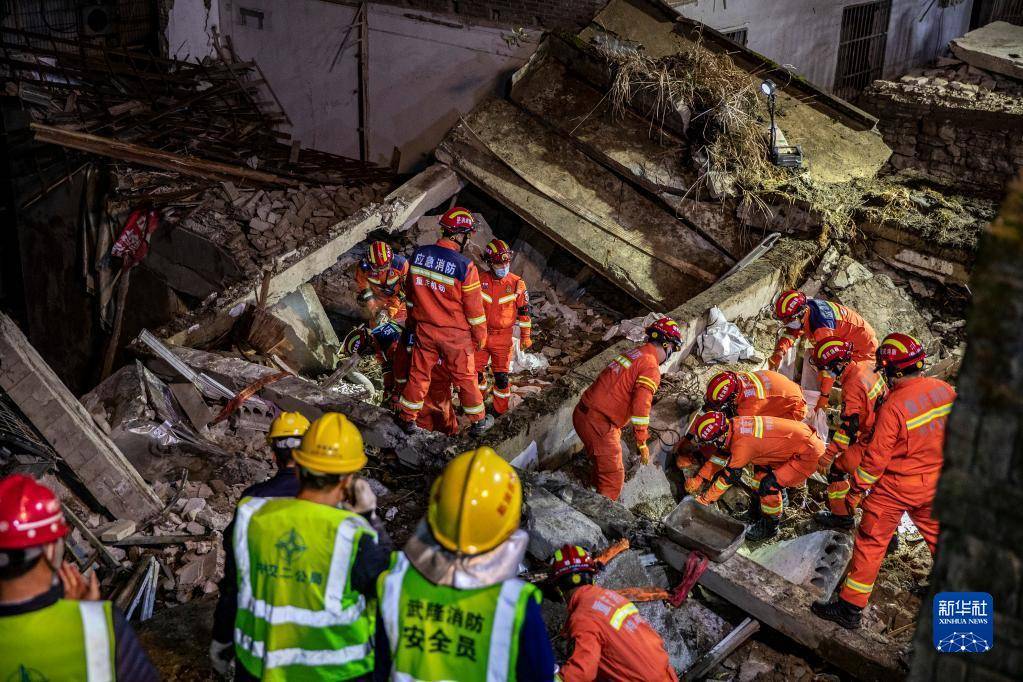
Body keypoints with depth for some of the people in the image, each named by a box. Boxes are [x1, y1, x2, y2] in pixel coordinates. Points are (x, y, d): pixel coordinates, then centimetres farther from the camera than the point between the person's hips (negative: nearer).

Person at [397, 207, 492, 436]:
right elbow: (474, 308, -14)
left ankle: (407, 418, 26)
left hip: (424, 329, 3)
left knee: (419, 374, 17)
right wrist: (481, 336, 0)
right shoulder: (465, 266, -22)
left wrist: (413, 320, 22)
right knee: (465, 377, 12)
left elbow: (410, 292, 7)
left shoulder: (419, 254, -7)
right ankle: (478, 421, 27)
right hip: (456, 335, -3)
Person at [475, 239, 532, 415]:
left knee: (502, 376, 0)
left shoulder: (517, 284, -5)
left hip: (503, 337, -2)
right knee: (476, 372, 7)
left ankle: (500, 411, 15)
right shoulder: (479, 280, -2)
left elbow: (524, 311, 2)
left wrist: (525, 336, 3)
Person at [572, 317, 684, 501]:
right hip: (599, 423, -9)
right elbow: (641, 407, -21)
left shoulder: (633, 354, 15)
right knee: (613, 478, 0)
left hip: (583, 413, 9)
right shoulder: (651, 367, -13)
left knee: (603, 466, 27)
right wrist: (642, 443, -12)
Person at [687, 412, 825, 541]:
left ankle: (770, 527, 8)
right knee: (761, 468, 19)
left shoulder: (743, 444, -27)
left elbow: (729, 476, -17)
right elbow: (722, 453, 14)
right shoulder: (734, 424, -3)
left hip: (808, 454, -9)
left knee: (769, 485, -12)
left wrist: (706, 499, -6)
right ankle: (777, 507, 34)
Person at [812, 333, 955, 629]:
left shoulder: (893, 406, -26)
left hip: (895, 488, -6)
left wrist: (858, 484, -4)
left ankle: (850, 608, 11)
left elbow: (876, 457, -20)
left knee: (871, 544, 5)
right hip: (935, 484, 6)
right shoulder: (945, 390, -8)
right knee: (938, 536, 25)